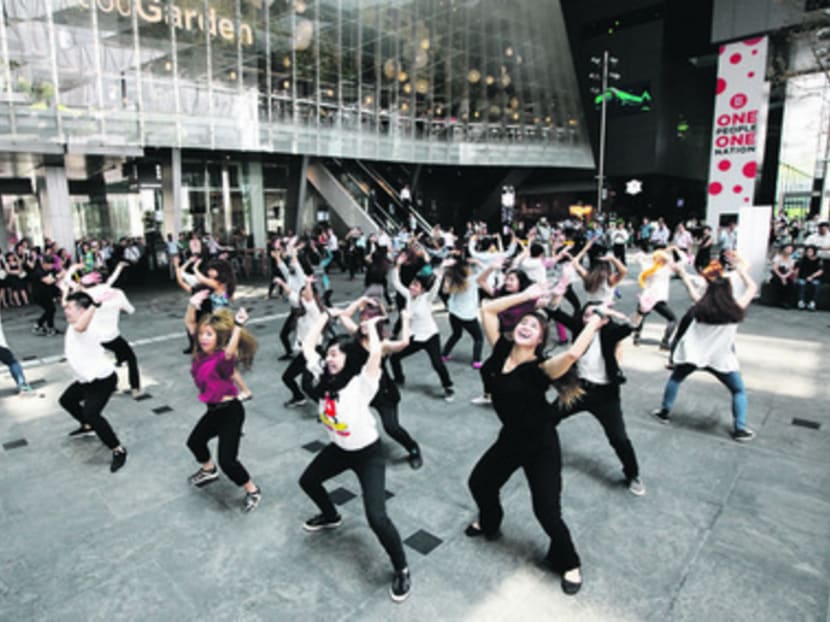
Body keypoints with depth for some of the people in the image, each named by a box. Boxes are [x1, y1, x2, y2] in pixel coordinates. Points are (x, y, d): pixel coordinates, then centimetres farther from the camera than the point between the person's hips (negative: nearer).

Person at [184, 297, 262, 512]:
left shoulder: (223, 357, -23)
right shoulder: (202, 351, -1)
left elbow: (230, 351, -48)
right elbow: (190, 323, 5)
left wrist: (238, 326, -53)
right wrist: (193, 304, -9)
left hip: (230, 411, -9)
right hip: (214, 410, 9)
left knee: (227, 460, -10)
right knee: (194, 441, 29)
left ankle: (253, 491, 14)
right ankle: (209, 470, 58)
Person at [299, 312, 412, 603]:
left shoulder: (361, 384, -26)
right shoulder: (323, 377, -8)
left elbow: (376, 352, -43)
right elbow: (307, 345, -2)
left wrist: (370, 326, -26)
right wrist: (325, 317, 0)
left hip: (368, 453, -7)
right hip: (338, 449, 7)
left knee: (376, 517, -16)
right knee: (308, 481, 26)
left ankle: (401, 570, 9)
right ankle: (331, 516, 56)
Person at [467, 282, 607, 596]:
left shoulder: (541, 368, -25)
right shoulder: (501, 350, -9)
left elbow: (572, 354, -47)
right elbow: (487, 309, -8)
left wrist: (592, 324, -30)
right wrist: (525, 295, -11)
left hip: (541, 445, -6)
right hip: (510, 438, 6)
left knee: (547, 511, -2)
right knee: (479, 482, 21)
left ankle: (569, 564, 29)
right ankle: (489, 523, 54)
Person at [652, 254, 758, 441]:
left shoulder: (701, 304, -8)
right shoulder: (736, 308, -13)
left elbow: (691, 287, 9)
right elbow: (752, 288, 1)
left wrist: (682, 273, 24)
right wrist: (740, 268, 8)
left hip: (692, 353, 2)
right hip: (720, 358, -1)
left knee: (675, 378, 24)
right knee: (739, 391, 17)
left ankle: (664, 411, 30)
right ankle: (740, 429, 14)